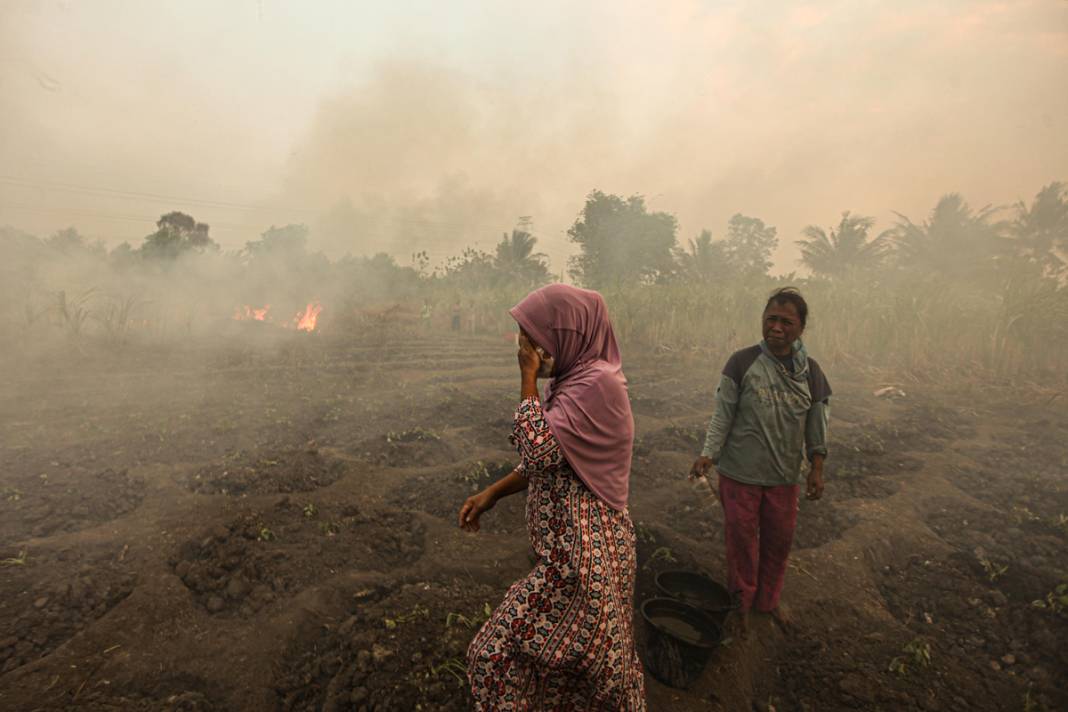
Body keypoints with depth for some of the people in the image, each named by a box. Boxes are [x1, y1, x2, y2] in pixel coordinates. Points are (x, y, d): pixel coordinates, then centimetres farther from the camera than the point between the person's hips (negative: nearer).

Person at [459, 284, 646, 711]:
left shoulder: (597, 382, -21)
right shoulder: (577, 379, 8)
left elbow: (538, 449, -25)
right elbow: (547, 459, 15)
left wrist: (528, 377, -17)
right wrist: (491, 493, 9)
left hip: (583, 553, -9)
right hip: (581, 547, 9)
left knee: (497, 654, 1)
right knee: (597, 656, 25)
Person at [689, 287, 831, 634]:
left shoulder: (811, 373, -1)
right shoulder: (742, 363, -13)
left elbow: (817, 426, 6)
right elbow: (722, 416, -9)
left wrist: (817, 469, 1)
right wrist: (708, 455, -17)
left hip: (785, 476, 4)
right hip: (741, 474, -3)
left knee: (779, 540, 18)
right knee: (742, 540, 10)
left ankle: (769, 599, 42)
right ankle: (742, 602, 34)